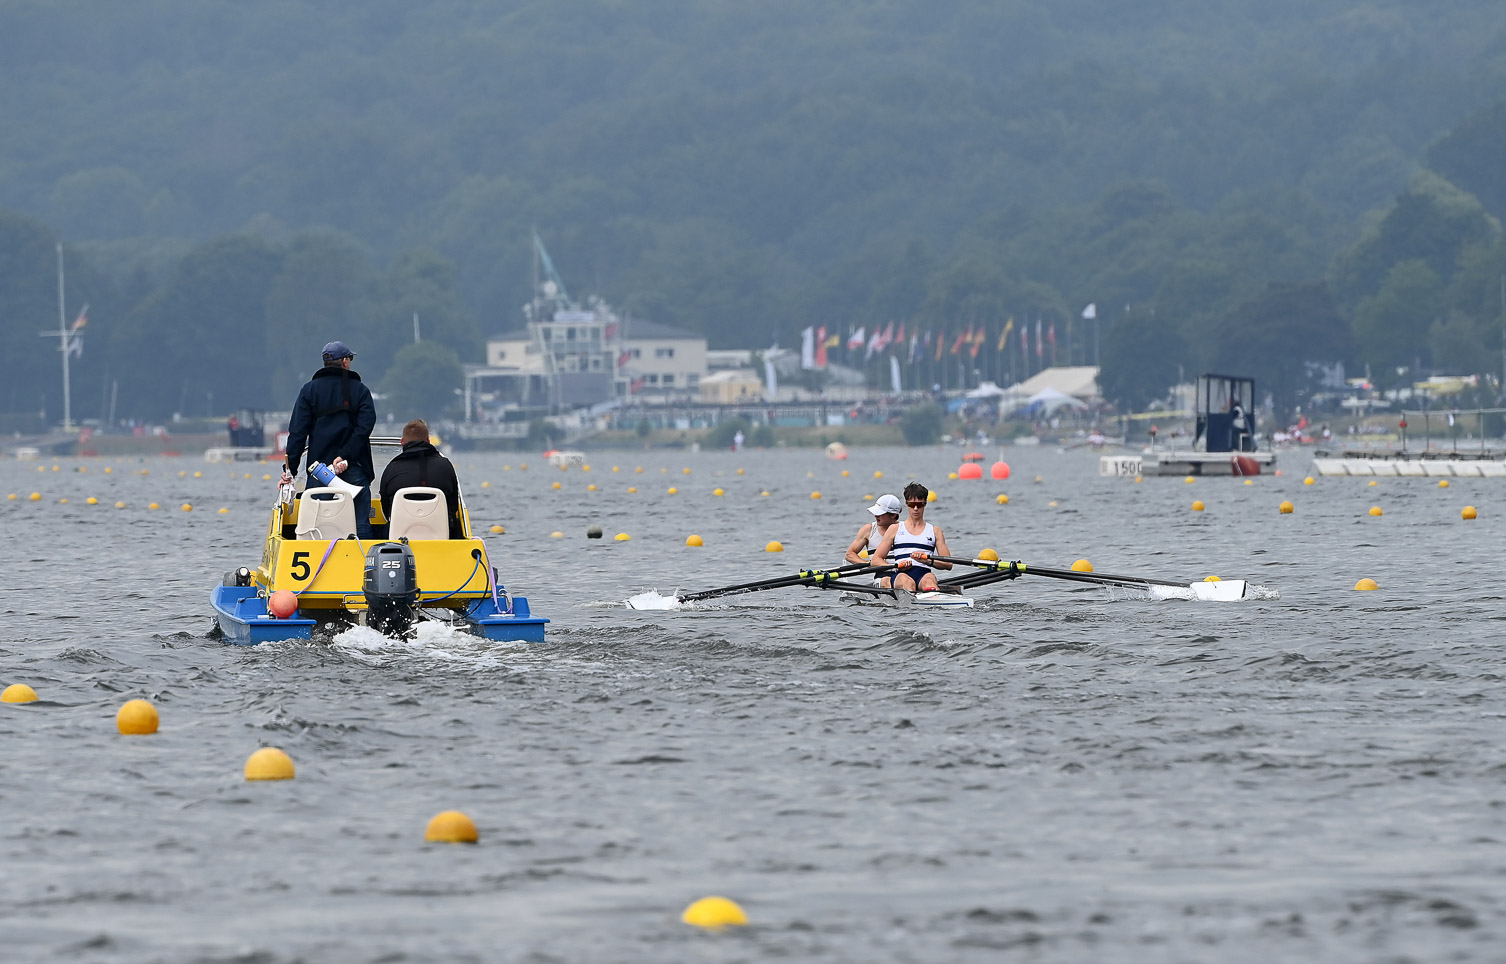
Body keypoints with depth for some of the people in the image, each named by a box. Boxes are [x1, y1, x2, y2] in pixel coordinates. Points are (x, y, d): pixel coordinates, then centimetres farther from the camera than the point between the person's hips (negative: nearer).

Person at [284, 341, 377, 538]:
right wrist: (345, 456, -12)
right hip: (355, 468, -1)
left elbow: (298, 432, 1)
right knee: (361, 523, -3)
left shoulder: (309, 390, 7)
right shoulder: (360, 390, 5)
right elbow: (365, 426, -8)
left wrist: (290, 468, -2)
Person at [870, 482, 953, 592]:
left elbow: (948, 564, 12)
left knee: (929, 579, -36)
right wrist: (896, 566, -7)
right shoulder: (895, 529, 21)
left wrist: (928, 561, -8)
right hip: (900, 576, 0)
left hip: (923, 574, 0)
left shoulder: (934, 531, 21)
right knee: (907, 581, -37)